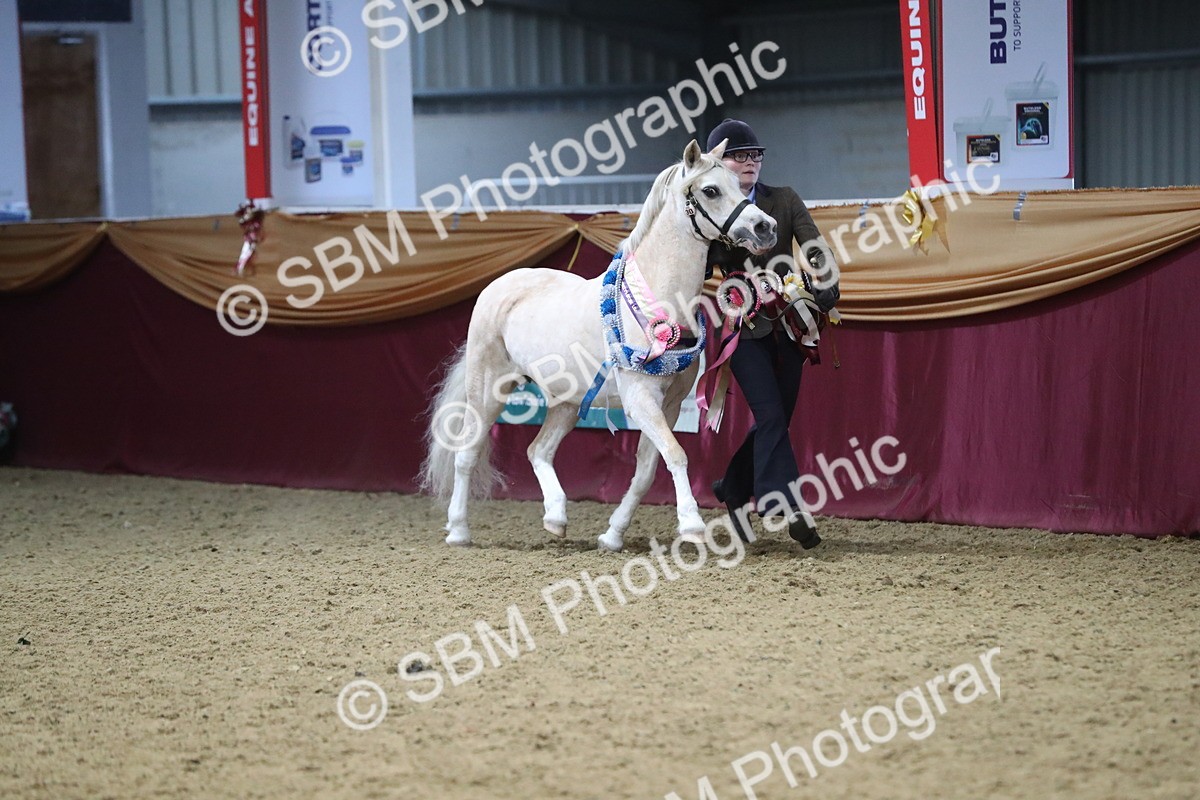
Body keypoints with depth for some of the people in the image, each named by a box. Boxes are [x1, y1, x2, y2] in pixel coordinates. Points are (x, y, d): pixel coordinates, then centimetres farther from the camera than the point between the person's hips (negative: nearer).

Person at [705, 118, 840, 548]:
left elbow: (813, 246, -4)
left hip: (787, 323, 3)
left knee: (776, 419, 9)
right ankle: (786, 505, -18)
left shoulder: (785, 200, 7)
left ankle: (734, 490, 29)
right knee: (771, 416, -14)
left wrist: (826, 282, -23)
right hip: (744, 327, -3)